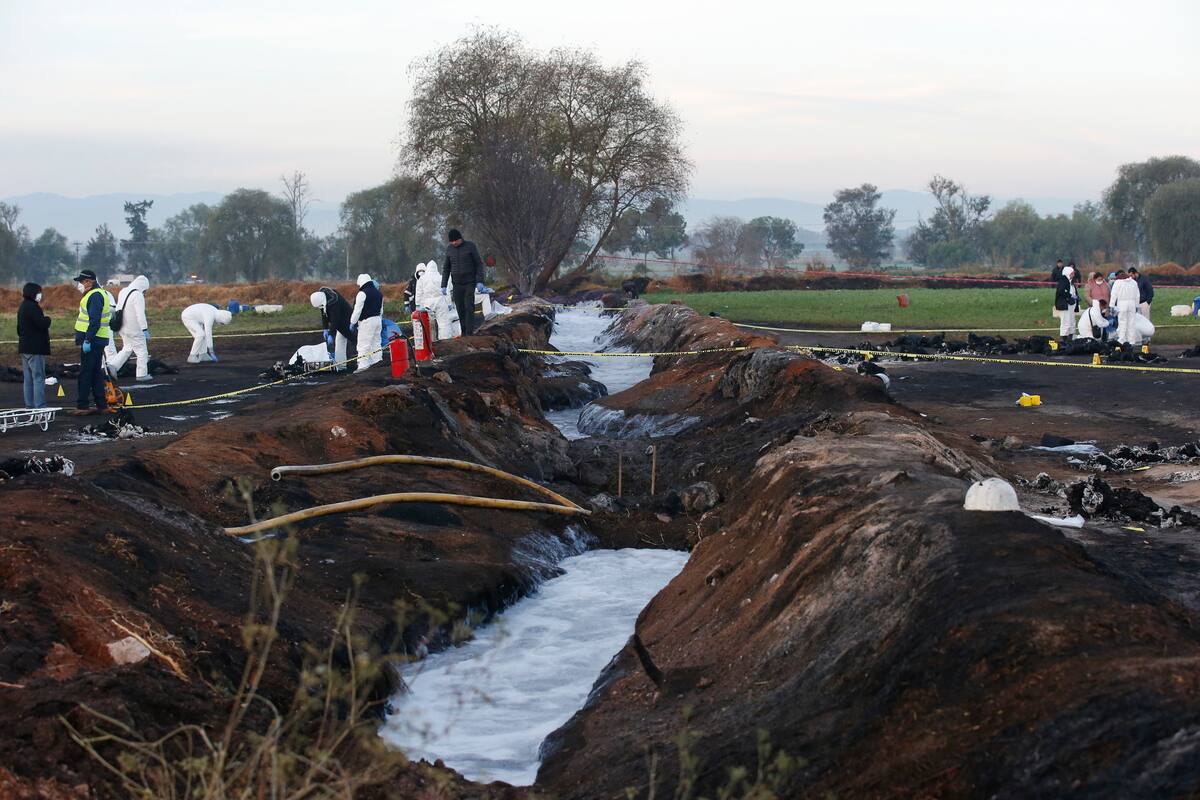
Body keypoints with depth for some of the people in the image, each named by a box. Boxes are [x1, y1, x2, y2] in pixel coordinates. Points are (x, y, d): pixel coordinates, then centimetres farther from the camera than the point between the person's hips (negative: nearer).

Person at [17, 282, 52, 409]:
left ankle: (29, 405, 16)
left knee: (28, 378, 12)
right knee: (38, 377, -9)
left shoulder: (22, 307, 16)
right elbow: (42, 324, -22)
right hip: (35, 348, -10)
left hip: (24, 347, 10)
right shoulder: (33, 307, -16)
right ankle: (40, 406, -12)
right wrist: (47, 318, -2)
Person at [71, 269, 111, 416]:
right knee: (96, 373, 12)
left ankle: (82, 406, -7)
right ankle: (101, 405, 15)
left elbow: (95, 321, -23)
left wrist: (87, 340, -24)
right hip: (97, 341, 10)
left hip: (92, 341, -10)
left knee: (85, 373, -7)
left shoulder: (95, 296, -15)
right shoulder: (100, 294, 18)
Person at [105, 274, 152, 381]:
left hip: (123, 328, 8)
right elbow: (140, 314, -24)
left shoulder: (123, 292, 9)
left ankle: (113, 365, 5)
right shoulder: (138, 295, -18)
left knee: (127, 349, 21)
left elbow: (118, 309, 18)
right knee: (142, 350, 5)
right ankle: (142, 374, 9)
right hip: (134, 329, -8)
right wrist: (145, 329, -23)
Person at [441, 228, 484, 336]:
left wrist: (479, 281, -12)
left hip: (470, 283, -3)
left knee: (469, 308, -11)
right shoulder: (449, 249, 8)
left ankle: (469, 333, -14)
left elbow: (479, 264, -3)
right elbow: (447, 269, 15)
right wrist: (443, 285, 9)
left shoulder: (470, 246, -3)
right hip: (457, 285, 3)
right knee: (460, 310, 0)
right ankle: (464, 333, 4)